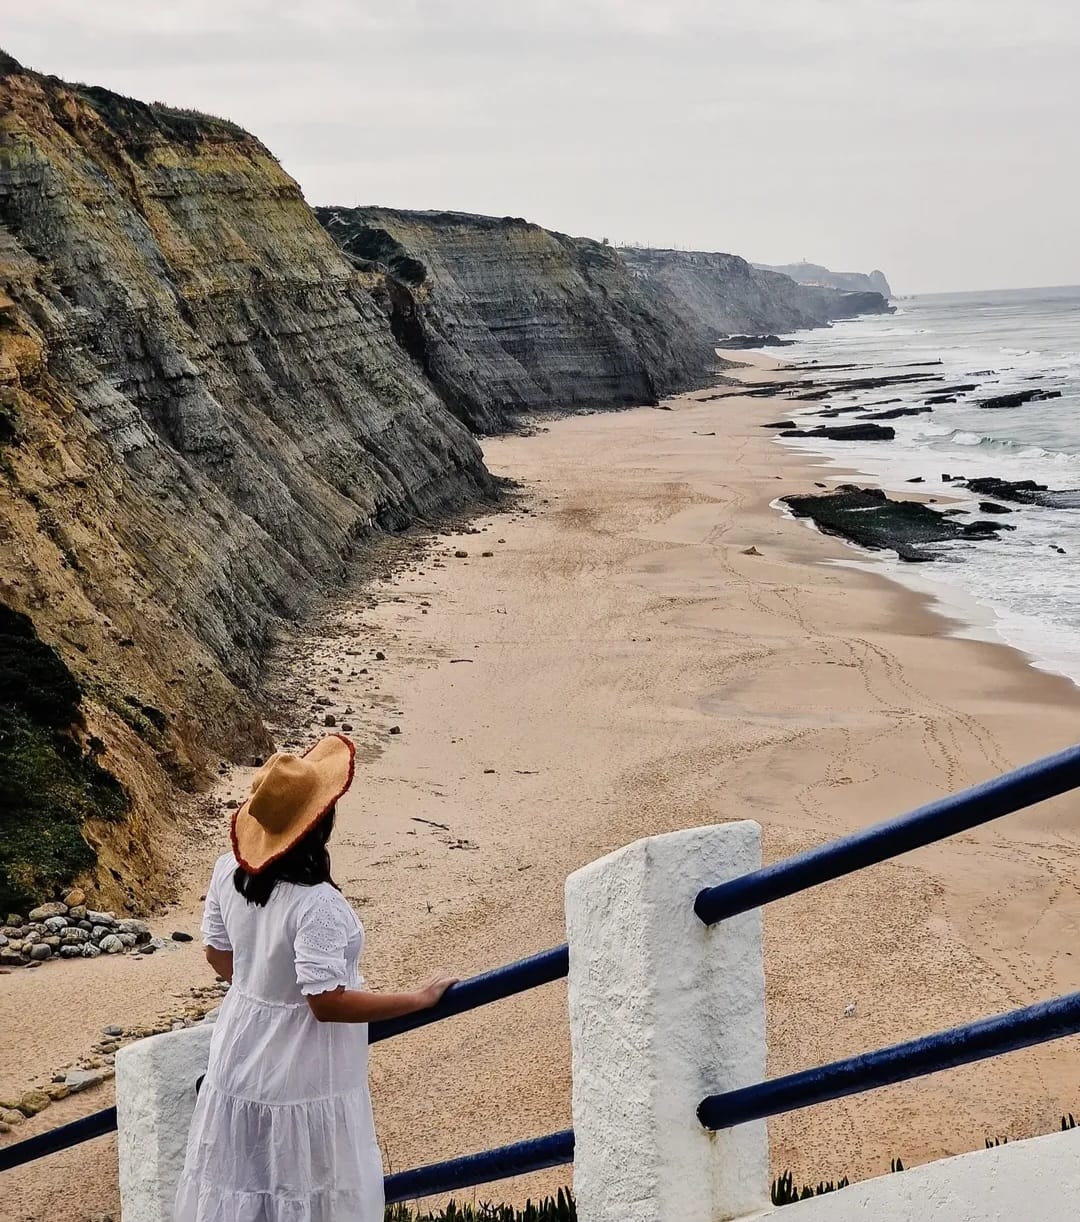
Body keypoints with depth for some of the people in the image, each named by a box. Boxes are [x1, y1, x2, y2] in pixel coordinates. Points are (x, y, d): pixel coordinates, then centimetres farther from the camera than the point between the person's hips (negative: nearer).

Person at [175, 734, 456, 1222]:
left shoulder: (230, 871, -9)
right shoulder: (315, 905, -31)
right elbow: (327, 1002, -28)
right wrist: (418, 998, -20)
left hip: (240, 1061, 7)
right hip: (301, 1074, -7)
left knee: (238, 1183, 22)